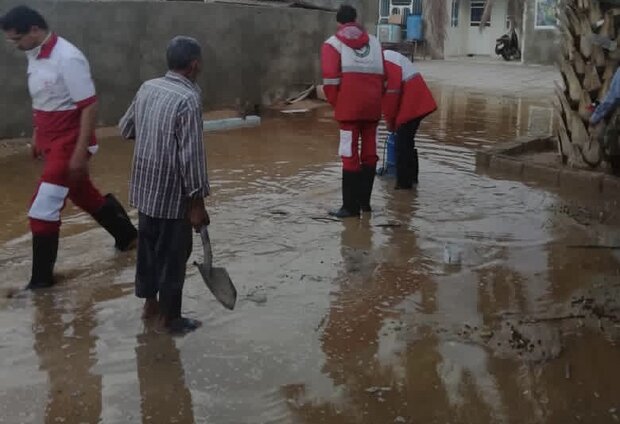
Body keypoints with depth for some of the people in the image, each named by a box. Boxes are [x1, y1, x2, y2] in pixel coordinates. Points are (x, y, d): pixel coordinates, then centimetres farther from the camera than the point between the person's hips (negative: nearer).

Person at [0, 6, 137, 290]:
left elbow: (89, 107, -22)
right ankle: (126, 234, 43)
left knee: (42, 209, -8)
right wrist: (37, 135, 21)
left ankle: (41, 277, 5)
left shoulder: (68, 59, -23)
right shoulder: (35, 56, 4)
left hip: (69, 143, -9)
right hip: (51, 140, 9)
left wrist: (81, 152, -24)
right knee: (83, 195, 22)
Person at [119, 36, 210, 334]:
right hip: (172, 192, -7)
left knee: (148, 245, 20)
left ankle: (150, 303, 34)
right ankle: (171, 317, 17)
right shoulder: (188, 99, -20)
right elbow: (191, 156, -22)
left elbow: (125, 129, 16)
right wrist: (197, 202, -17)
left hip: (144, 186, 8)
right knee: (173, 253, 6)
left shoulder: (147, 88, 3)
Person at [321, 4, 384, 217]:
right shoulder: (374, 42, 18)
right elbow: (382, 76, 14)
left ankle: (351, 206, 0)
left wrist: (336, 103, 3)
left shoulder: (333, 43, 4)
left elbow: (330, 78, -8)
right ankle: (364, 201, 20)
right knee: (369, 153, 13)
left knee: (350, 156, -2)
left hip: (349, 107, -4)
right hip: (373, 106, 5)